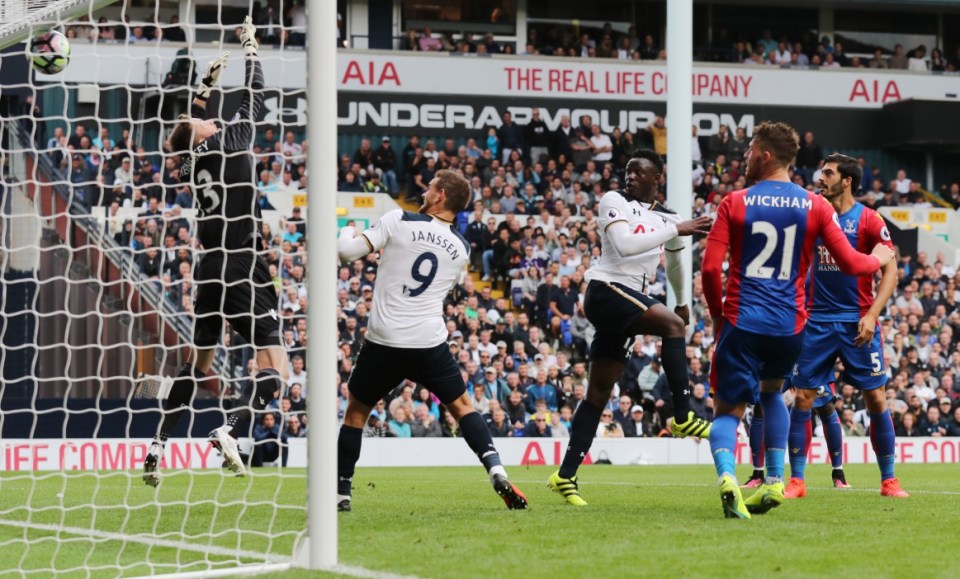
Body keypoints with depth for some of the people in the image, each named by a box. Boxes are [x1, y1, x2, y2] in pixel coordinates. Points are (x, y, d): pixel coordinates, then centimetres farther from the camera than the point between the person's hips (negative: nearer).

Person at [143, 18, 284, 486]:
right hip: (242, 271, -7)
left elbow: (191, 122, 31)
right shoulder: (228, 143, -6)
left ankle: (159, 444, 14)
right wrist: (250, 47, 17)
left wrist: (211, 77, 37)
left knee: (198, 363, 20)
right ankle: (231, 429, -30)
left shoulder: (190, 162, 10)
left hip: (211, 272, 7)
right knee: (275, 370, -9)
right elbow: (254, 95, 3)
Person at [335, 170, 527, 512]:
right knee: (461, 406, 16)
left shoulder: (399, 221, -7)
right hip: (430, 343, 2)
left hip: (383, 342, -2)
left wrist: (347, 233, 16)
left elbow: (347, 252, -8)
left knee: (356, 412, 16)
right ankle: (496, 472, -4)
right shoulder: (461, 249, 7)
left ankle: (340, 492, 16)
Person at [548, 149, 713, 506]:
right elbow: (624, 244, -22)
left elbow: (675, 261, 35)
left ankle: (566, 475, 9)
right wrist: (675, 229, -23)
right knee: (673, 325, -25)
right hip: (606, 291, -7)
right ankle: (683, 417, -27)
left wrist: (682, 300, 46)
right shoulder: (614, 202, -4)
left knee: (599, 393, 6)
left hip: (630, 300, 7)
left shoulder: (666, 217, 15)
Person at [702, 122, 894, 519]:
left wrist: (718, 315, 10)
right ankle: (774, 481, 17)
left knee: (728, 410, 3)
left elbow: (710, 267, -6)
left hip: (742, 321, -3)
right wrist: (880, 258, 26)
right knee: (771, 392, 29)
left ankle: (726, 475, -28)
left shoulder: (735, 203, -1)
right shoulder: (815, 206, 3)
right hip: (789, 323, 3)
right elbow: (850, 264, 4)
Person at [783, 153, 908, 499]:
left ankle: (888, 481, 7)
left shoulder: (869, 220, -3)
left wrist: (872, 314, -15)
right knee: (802, 398, -2)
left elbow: (890, 271, -6)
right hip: (817, 321, 3)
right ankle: (796, 481, 3)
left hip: (857, 322, -3)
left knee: (876, 399, -2)